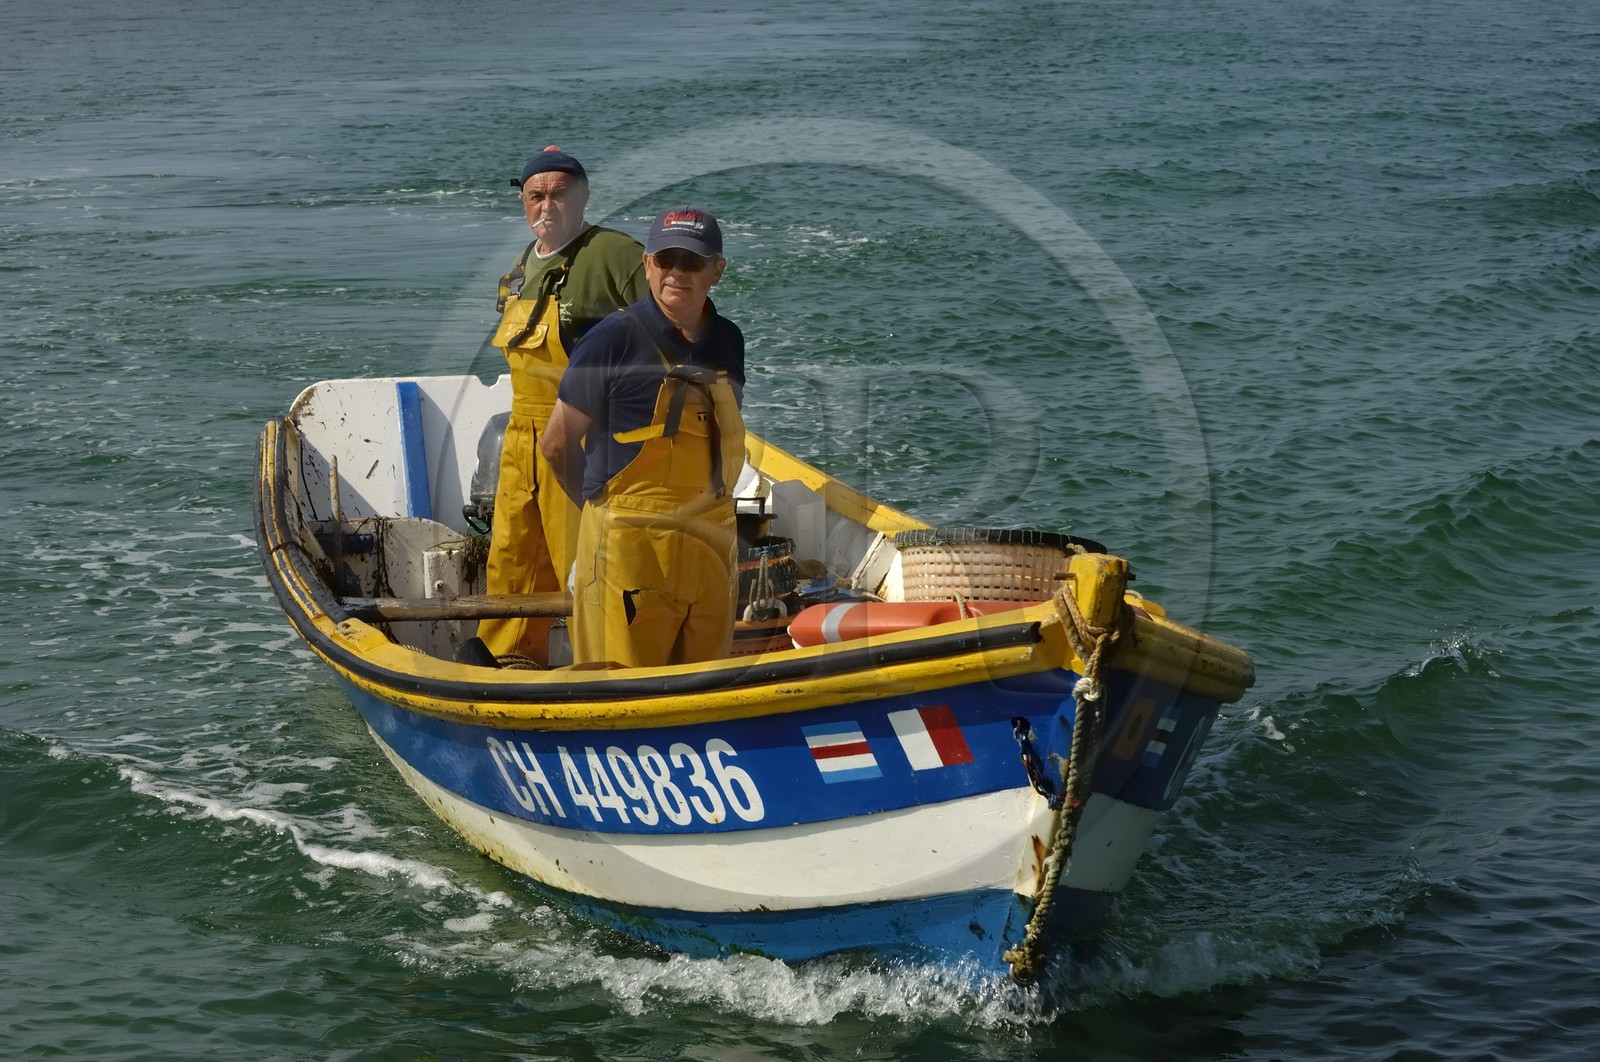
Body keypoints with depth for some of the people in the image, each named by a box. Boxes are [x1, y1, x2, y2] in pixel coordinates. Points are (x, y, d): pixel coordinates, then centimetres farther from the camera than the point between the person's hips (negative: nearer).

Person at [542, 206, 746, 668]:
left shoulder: (728, 341, 10)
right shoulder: (616, 338, -8)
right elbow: (557, 443, -2)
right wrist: (605, 508, 6)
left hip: (713, 544, 6)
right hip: (629, 550, -6)